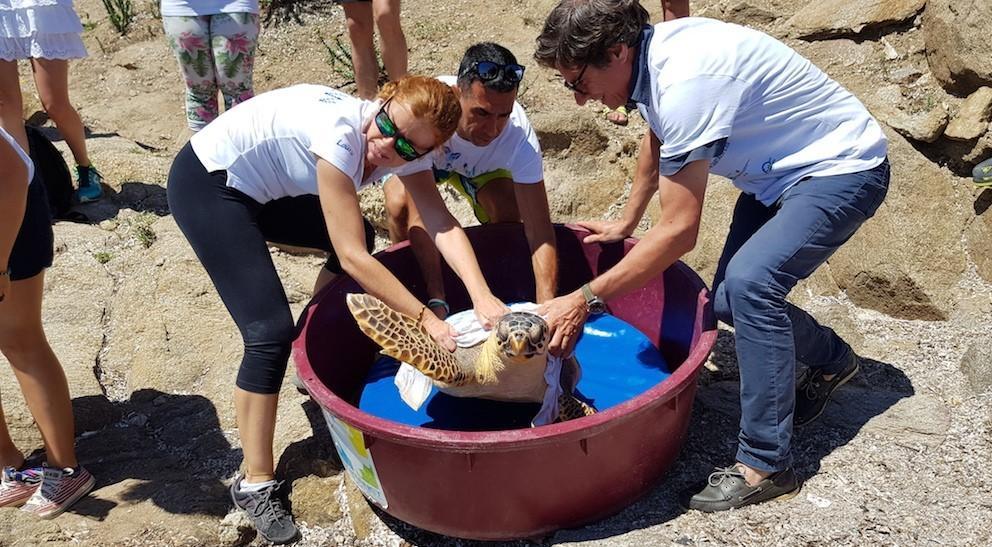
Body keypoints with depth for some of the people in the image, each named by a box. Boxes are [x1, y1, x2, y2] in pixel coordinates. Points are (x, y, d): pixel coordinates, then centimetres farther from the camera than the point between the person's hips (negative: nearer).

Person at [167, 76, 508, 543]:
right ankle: (255, 483, -3)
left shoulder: (405, 143, -10)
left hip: (262, 188, 9)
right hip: (205, 185, -9)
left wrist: (481, 294, -31)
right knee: (272, 331, -18)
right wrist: (426, 320, -31)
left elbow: (442, 224, -17)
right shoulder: (340, 133, -33)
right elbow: (352, 258, -33)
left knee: (354, 236, 19)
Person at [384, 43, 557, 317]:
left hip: (479, 167, 1)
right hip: (417, 159, -1)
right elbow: (420, 215, -42)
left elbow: (539, 230, -38)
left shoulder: (520, 136, -37)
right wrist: (436, 303, -48)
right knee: (400, 204, -30)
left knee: (509, 213, -25)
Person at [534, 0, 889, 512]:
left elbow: (679, 231, -31)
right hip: (780, 169, 9)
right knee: (729, 299, 4)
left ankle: (765, 466, -15)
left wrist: (585, 299, -27)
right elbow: (656, 139, 16)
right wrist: (625, 222, 24)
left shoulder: (684, 84, -34)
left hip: (844, 167, -9)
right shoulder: (652, 51, -6)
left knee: (749, 281, -28)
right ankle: (831, 359, 32)